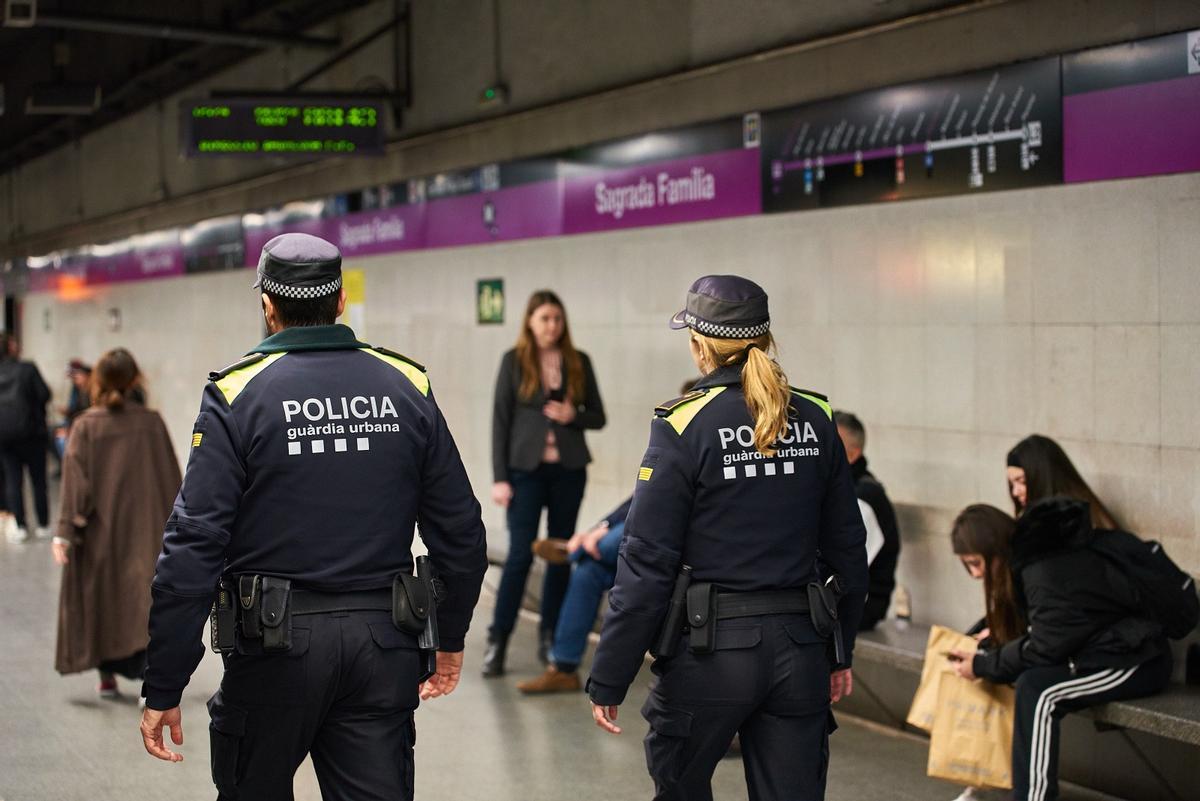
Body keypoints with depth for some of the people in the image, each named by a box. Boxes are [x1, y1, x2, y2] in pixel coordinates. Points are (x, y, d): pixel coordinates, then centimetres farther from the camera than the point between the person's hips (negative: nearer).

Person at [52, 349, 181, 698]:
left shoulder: (86, 426, -8)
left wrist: (65, 532, -11)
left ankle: (108, 676, 23)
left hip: (99, 530, 0)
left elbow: (75, 483, -12)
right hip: (144, 530, 0)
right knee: (144, 597, 2)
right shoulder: (152, 423, -4)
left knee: (100, 599, 15)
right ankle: (148, 662, -19)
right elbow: (171, 479, 1)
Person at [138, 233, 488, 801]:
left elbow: (193, 548, -12)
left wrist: (163, 690, -7)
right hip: (385, 645, 3)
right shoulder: (408, 387, 3)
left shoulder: (236, 395, -7)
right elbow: (461, 534, 6)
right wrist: (450, 637, 20)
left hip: (275, 647, -2)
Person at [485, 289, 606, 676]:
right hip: (527, 469, -3)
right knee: (520, 553, -6)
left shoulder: (579, 362, 5)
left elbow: (598, 417, 10)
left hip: (569, 470, 3)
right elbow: (500, 420, -2)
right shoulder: (514, 361, -1)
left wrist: (573, 416, -12)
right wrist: (499, 477, -8)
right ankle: (497, 641, 1)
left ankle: (550, 636, 17)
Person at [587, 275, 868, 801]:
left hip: (710, 647, -4)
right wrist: (841, 652, 21)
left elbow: (647, 561, -12)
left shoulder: (685, 425, -11)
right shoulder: (816, 421, 4)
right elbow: (847, 548, 10)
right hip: (799, 646, 4)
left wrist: (608, 679, -7)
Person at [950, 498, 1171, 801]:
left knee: (1036, 689, -26)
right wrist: (981, 648, 6)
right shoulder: (1034, 555, 4)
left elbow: (1044, 648, -19)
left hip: (1137, 664, -10)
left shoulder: (1048, 573, -24)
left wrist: (982, 665, -9)